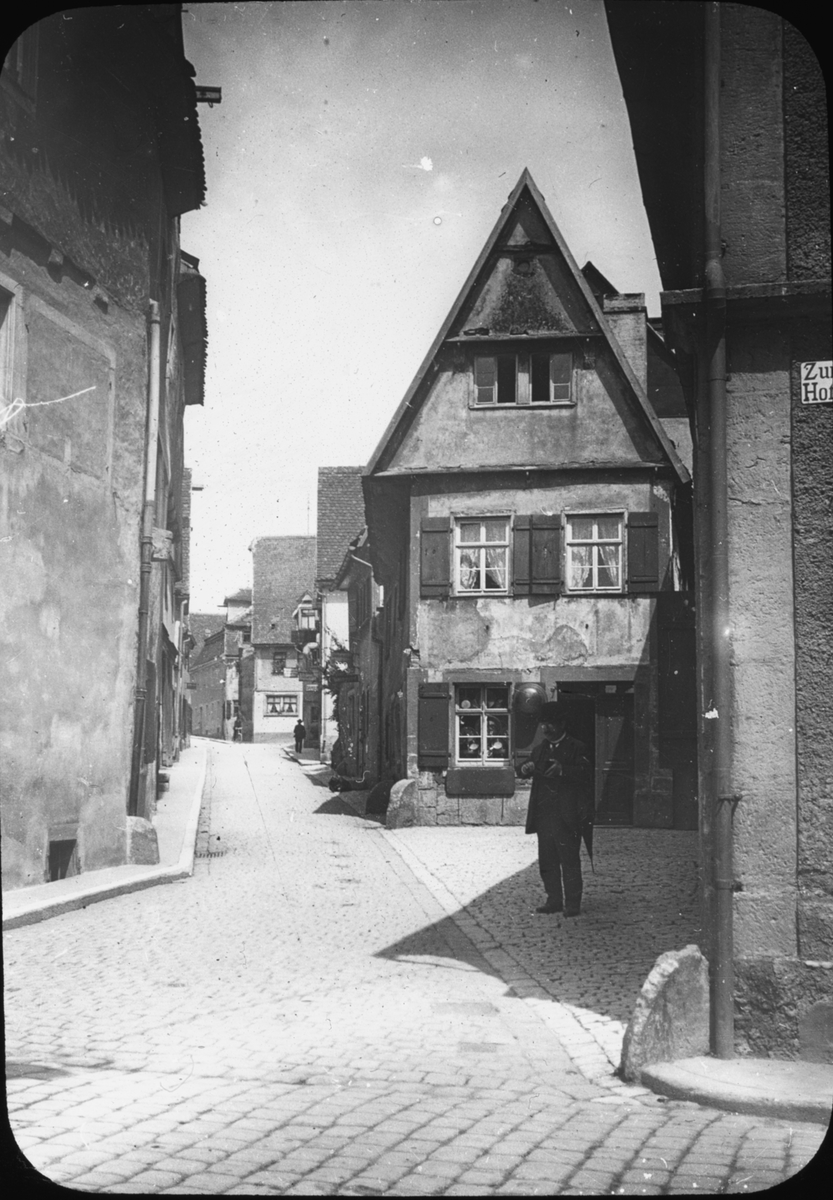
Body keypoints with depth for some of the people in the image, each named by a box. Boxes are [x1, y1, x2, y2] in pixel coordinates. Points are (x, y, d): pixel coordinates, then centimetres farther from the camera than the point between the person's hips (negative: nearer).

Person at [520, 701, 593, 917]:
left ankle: (572, 904, 1)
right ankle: (554, 901, 16)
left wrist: (563, 769, -28)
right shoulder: (540, 749, 17)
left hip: (567, 816, -6)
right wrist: (526, 769, -2)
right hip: (544, 814, 6)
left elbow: (586, 774, -13)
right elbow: (532, 771, 22)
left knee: (569, 860, -4)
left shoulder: (575, 748, -1)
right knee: (547, 860, 8)